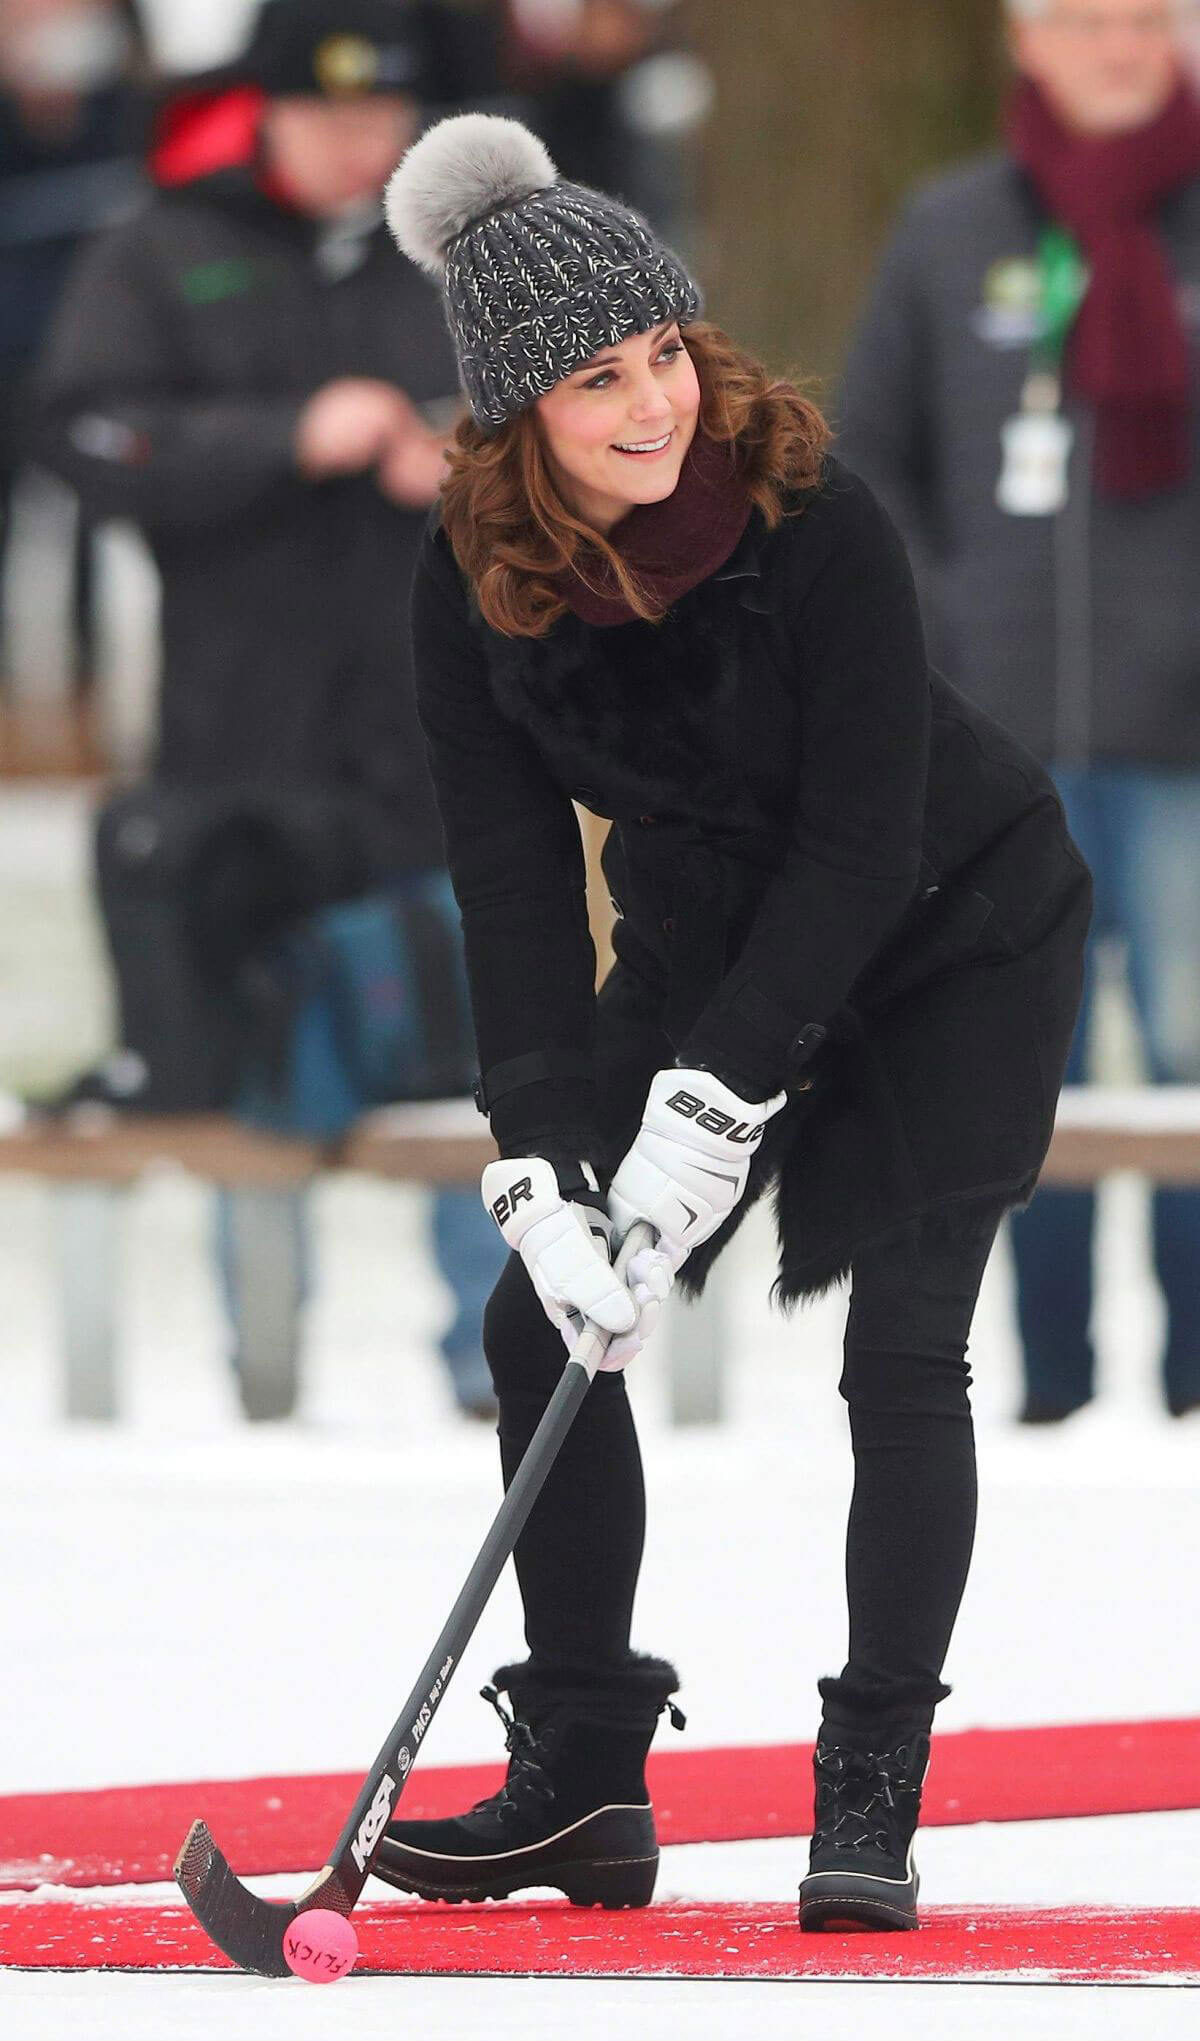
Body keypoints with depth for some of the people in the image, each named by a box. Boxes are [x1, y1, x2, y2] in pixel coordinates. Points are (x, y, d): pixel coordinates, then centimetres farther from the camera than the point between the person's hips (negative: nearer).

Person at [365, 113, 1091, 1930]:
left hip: (956, 935, -5)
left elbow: (862, 850, -26)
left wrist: (712, 1110, -30)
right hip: (708, 940, 5)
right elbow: (513, 883, -16)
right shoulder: (477, 581, -17)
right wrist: (543, 1173, -24)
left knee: (901, 1349, -13)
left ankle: (873, 1797, -4)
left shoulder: (812, 522, -29)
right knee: (543, 1320, -3)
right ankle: (583, 1782, 6)